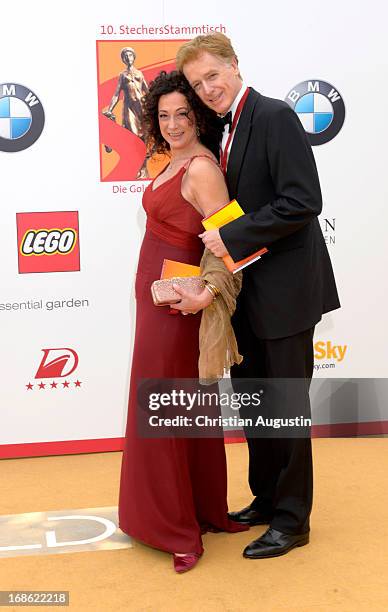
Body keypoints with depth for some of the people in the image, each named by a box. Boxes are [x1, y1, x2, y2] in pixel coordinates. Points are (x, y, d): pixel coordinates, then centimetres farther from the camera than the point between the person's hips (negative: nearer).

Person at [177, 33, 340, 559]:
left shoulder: (275, 116, -14)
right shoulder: (223, 128, 12)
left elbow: (304, 202, -24)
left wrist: (233, 237, -22)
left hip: (283, 288, -8)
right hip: (246, 291, 9)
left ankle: (292, 520, 19)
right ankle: (266, 500, 35)